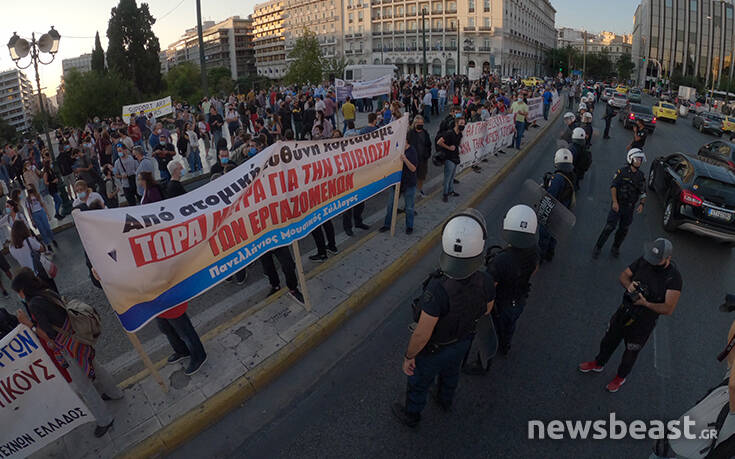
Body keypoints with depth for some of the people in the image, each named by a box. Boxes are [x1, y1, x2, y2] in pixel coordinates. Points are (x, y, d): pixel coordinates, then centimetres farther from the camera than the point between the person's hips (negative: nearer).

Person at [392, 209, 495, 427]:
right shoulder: (485, 282, -29)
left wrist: (409, 356, -14)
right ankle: (445, 401, 65)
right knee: (450, 373, 35)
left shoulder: (438, 290, -45)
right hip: (462, 342, 4)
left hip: (433, 350, -4)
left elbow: (421, 335, -33)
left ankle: (411, 415, 54)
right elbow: (486, 310, -6)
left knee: (419, 382, 26)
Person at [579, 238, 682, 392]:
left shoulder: (673, 277, -26)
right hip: (624, 310, 4)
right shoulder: (644, 260, -13)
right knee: (609, 339, 24)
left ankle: (621, 377, 47)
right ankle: (598, 364, 51)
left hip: (643, 322, -4)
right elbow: (624, 275, -1)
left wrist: (646, 303, -37)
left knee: (631, 351, 20)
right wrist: (629, 284, -22)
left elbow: (668, 309, -26)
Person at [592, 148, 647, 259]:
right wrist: (615, 202, -21)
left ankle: (615, 248, 30)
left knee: (623, 230, 12)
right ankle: (598, 247, 4)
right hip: (617, 205, -4)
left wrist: (641, 204, -7)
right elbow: (613, 186, -11)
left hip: (630, 208, 4)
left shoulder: (641, 176, 7)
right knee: (610, 227, -8)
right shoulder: (622, 171, -7)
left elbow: (643, 193, 11)